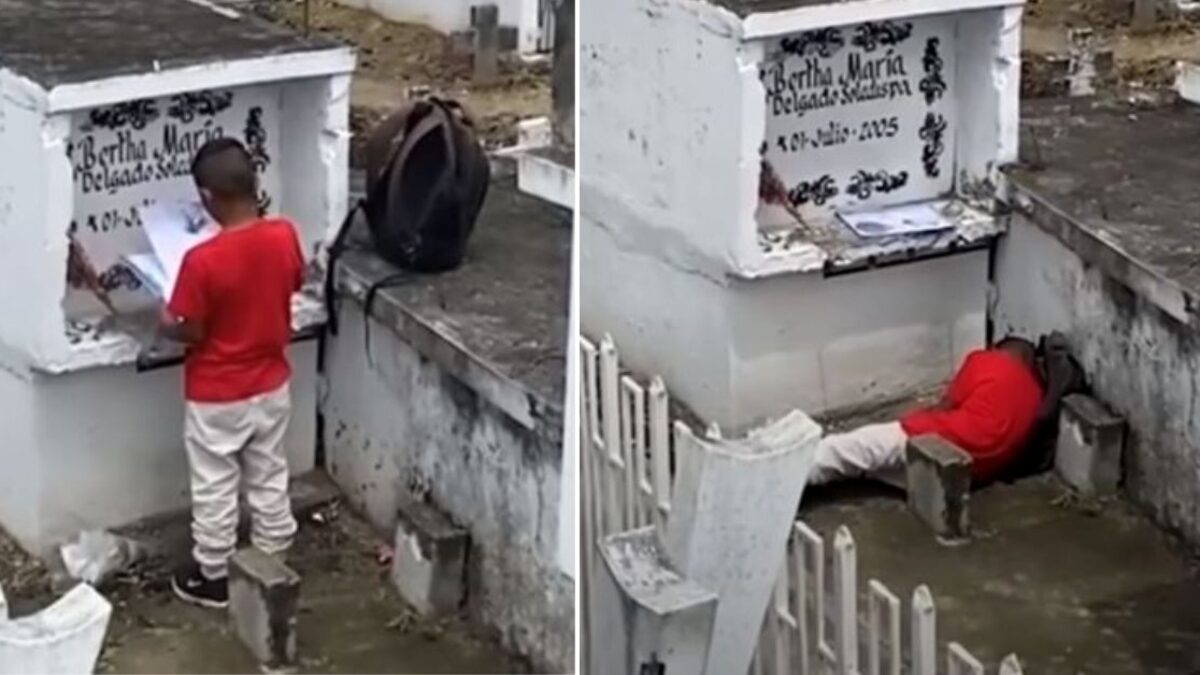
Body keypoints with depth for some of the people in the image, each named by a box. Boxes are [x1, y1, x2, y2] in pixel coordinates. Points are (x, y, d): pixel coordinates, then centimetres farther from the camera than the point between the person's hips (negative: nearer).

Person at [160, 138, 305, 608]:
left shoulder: (203, 260, -29)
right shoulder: (284, 237, -14)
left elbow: (189, 332, -18)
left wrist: (166, 319, 2)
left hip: (216, 396, -5)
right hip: (271, 386, 5)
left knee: (215, 488, 14)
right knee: (269, 479, 21)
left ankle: (212, 577, 28)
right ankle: (272, 565, 34)